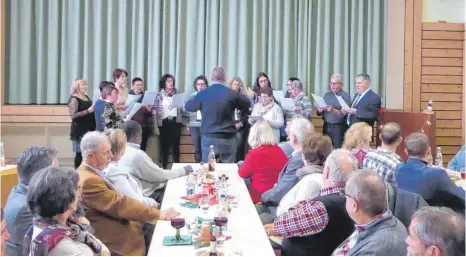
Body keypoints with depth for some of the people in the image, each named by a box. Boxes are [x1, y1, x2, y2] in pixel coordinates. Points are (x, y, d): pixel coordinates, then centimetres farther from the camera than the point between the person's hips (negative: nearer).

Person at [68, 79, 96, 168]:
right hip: (80, 131, -8)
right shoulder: (74, 99, -10)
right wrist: (88, 111, -24)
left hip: (89, 129, 8)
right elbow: (73, 116, -21)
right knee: (80, 153, -6)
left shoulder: (86, 97, 16)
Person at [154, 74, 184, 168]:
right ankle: (164, 167, 11)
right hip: (164, 123, -1)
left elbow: (182, 109, 14)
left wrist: (182, 106, -10)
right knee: (164, 146, 3)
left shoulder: (177, 94, 8)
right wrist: (156, 126, -6)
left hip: (175, 122, 1)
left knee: (175, 145, 1)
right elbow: (155, 112, -1)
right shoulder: (159, 96, 1)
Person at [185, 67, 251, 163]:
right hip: (228, 138, 0)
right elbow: (248, 104, 13)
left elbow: (188, 107, 14)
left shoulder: (203, 94, -3)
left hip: (208, 138, 0)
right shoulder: (232, 94, -4)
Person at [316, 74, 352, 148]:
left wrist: (334, 110, -28)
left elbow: (344, 114, -14)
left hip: (339, 127, -5)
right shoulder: (327, 95, 12)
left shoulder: (345, 96, -4)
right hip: (326, 126, 5)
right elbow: (319, 113, 12)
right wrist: (320, 110, -10)